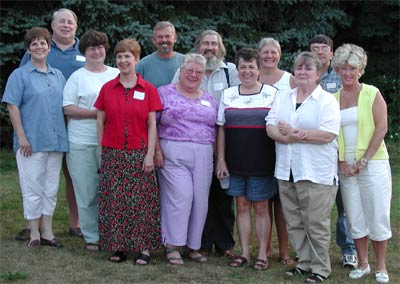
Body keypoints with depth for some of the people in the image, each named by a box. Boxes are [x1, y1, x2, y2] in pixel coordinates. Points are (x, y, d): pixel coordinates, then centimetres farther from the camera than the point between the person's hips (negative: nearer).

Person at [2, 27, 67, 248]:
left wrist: (65, 136, 12)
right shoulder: (20, 75, -2)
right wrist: (21, 136, -15)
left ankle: (47, 232, 18)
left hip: (56, 141, 5)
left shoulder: (58, 75, 14)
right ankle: (34, 234, 8)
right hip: (31, 142, -5)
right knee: (32, 188, -1)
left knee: (51, 188, 9)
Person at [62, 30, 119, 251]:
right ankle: (91, 237, 10)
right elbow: (68, 108, -3)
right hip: (82, 144, -2)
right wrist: (96, 113, -12)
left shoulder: (117, 75, 12)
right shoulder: (77, 77, 4)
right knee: (87, 191, 1)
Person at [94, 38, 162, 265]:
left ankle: (144, 247, 6)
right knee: (115, 201, 3)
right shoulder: (107, 89, 6)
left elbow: (152, 124, 1)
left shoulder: (148, 89, 2)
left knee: (141, 200, -1)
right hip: (112, 154, 2)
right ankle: (118, 246, 12)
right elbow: (100, 122, 8)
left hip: (139, 153, -1)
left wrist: (150, 154, -6)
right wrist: (100, 152, 3)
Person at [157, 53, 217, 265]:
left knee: (200, 200, 3)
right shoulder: (165, 93, 3)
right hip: (173, 154, -4)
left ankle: (194, 246, 15)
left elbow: (216, 128, 19)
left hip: (204, 156, 5)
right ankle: (172, 246, -3)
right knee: (181, 196, -13)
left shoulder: (209, 98, 17)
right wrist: (157, 150, -11)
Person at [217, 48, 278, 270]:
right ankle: (244, 253, 17)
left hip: (261, 162, -3)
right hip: (236, 162, 3)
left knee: (261, 207, 4)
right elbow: (221, 129, 8)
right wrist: (221, 159, 2)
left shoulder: (272, 94, -1)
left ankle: (262, 254, 12)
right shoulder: (228, 95, 7)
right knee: (242, 206, 9)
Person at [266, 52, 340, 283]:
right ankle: (305, 262, 24)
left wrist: (293, 133, -13)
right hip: (287, 171, 6)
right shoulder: (283, 98, 13)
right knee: (294, 223, 11)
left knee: (316, 223, -1)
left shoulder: (327, 101, -4)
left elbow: (328, 135, -15)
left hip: (316, 174, -5)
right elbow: (271, 128, 4)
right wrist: (289, 138, -16)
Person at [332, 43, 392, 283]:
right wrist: (341, 162, -4)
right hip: (346, 167, 4)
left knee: (377, 215, -2)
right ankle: (363, 264, 18)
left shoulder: (372, 93, -2)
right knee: (355, 216, 7)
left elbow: (381, 128, -8)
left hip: (372, 163, -3)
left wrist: (364, 160, -13)